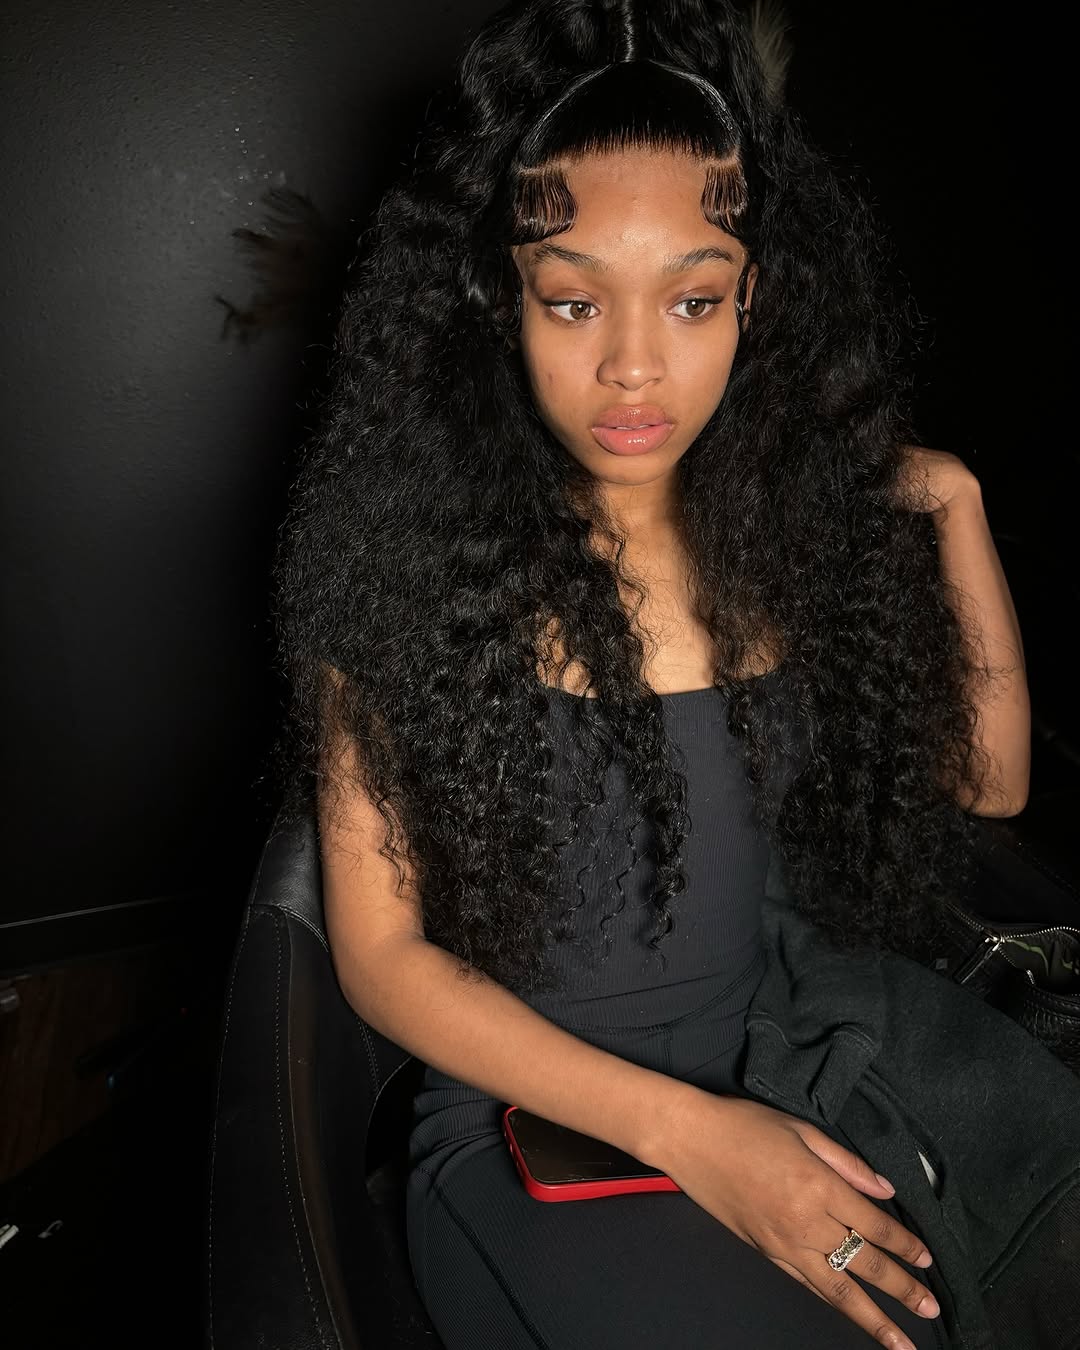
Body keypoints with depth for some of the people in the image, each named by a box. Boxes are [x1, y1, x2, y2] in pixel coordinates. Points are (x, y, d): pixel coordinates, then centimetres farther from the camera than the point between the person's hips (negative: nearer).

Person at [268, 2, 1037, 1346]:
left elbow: (985, 777, 8)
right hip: (522, 1139, -4)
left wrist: (953, 505, -3)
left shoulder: (793, 528, -2)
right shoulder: (411, 557, -13)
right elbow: (382, 951, -11)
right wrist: (681, 1129, -18)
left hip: (775, 1102, 4)